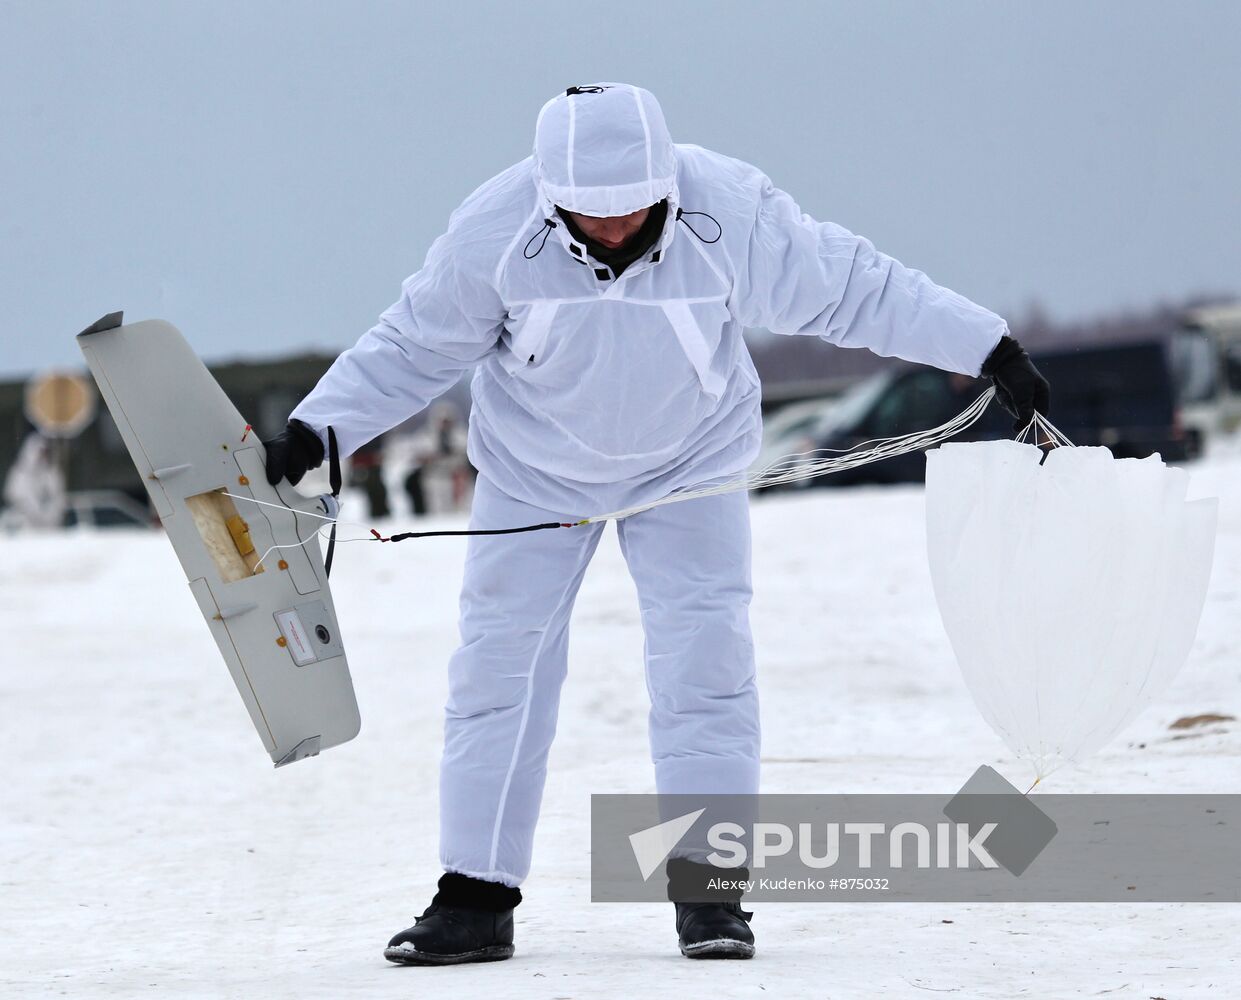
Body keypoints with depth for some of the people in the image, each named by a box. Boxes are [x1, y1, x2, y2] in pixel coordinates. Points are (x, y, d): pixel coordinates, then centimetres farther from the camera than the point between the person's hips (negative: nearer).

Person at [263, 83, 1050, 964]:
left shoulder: (731, 215, -27)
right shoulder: (495, 231, -26)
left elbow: (859, 290, -16)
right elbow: (417, 346, -11)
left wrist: (992, 353, -14)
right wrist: (314, 431, -16)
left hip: (691, 460, 0)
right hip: (536, 466, 1)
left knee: (706, 658, -8)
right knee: (499, 659, -2)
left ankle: (710, 889, 0)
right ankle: (477, 898, 4)